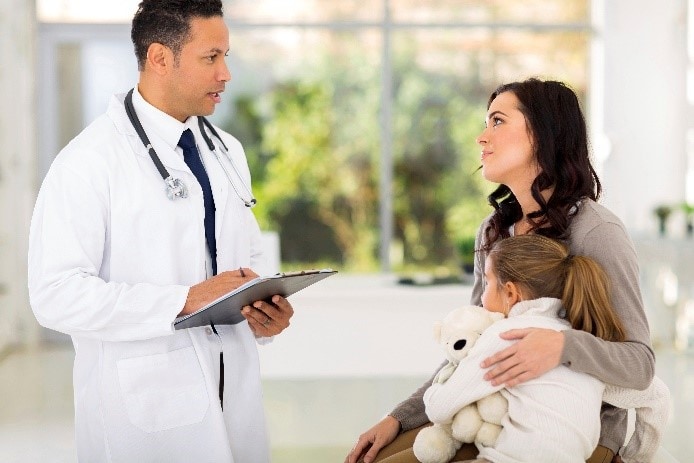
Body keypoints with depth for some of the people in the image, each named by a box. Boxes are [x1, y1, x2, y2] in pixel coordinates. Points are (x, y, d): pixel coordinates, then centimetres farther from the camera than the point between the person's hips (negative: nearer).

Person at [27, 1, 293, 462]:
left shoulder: (227, 151, 9)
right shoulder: (89, 160, -13)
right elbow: (57, 293, -19)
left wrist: (263, 311, -5)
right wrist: (185, 301, -25)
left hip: (234, 390, 6)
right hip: (145, 407, -6)